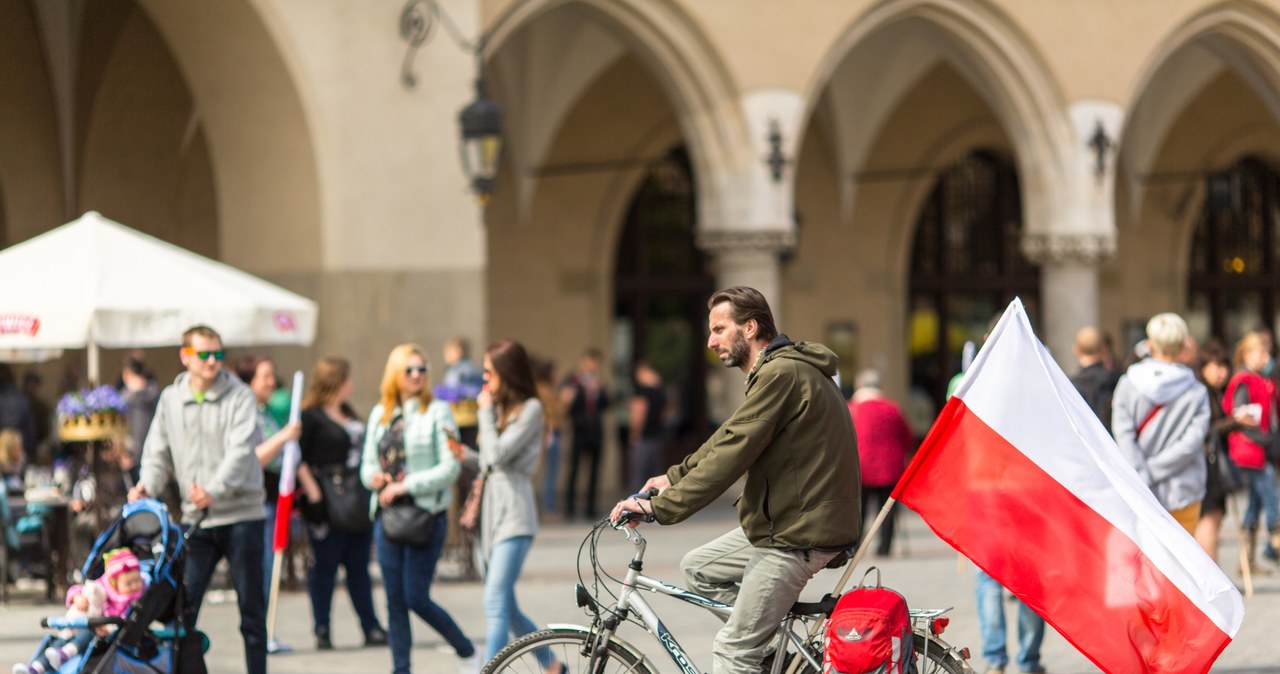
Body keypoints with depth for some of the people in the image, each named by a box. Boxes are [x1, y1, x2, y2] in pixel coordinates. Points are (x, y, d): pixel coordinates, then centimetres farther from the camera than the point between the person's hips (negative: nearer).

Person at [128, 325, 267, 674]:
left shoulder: (239, 396, -5)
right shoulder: (170, 399, 8)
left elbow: (240, 451, -17)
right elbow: (159, 452, 12)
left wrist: (214, 490, -34)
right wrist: (146, 486, -9)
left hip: (241, 516, -3)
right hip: (196, 520, 3)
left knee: (251, 607, 4)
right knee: (183, 605, -2)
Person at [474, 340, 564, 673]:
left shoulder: (530, 408, -7)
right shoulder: (500, 407, 17)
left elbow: (499, 454, -16)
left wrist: (486, 412, -5)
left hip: (514, 514, -9)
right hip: (491, 512, 9)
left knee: (496, 604, -16)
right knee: (506, 608, 13)